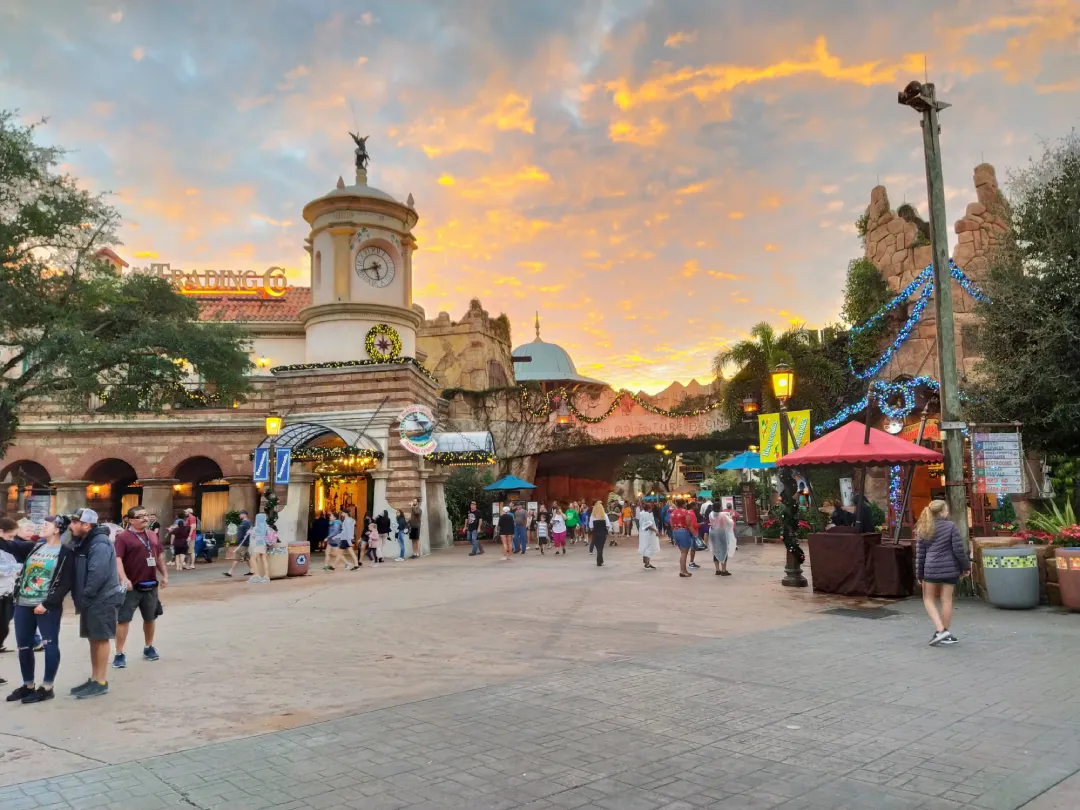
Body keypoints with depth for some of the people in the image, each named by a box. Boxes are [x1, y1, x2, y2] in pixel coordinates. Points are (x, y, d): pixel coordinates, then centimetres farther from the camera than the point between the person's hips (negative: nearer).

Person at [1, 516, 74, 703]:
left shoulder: (65, 553, -6)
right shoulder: (33, 547, 12)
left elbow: (65, 584, -11)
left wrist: (47, 604, -15)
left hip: (47, 607, -6)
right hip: (23, 605, 6)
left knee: (50, 645, 0)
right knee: (23, 646, 12)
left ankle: (47, 688, 9)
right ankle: (28, 686, 26)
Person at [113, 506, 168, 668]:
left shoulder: (152, 535, 11)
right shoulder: (123, 537, -10)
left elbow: (160, 556, 19)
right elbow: (117, 559, -20)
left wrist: (164, 575, 12)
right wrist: (124, 579, -32)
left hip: (151, 585, 6)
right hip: (132, 586, -6)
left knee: (150, 618, 16)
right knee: (124, 619, -2)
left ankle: (148, 647, 32)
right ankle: (119, 654, 4)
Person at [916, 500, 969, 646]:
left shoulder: (924, 529, 2)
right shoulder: (951, 526, -8)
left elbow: (920, 553, 3)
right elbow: (958, 550, -9)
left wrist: (920, 574, 9)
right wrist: (966, 567, 4)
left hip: (931, 569, 1)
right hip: (950, 569, -1)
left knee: (928, 599, 14)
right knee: (946, 600, 7)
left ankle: (940, 630, -1)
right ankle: (945, 634, 15)